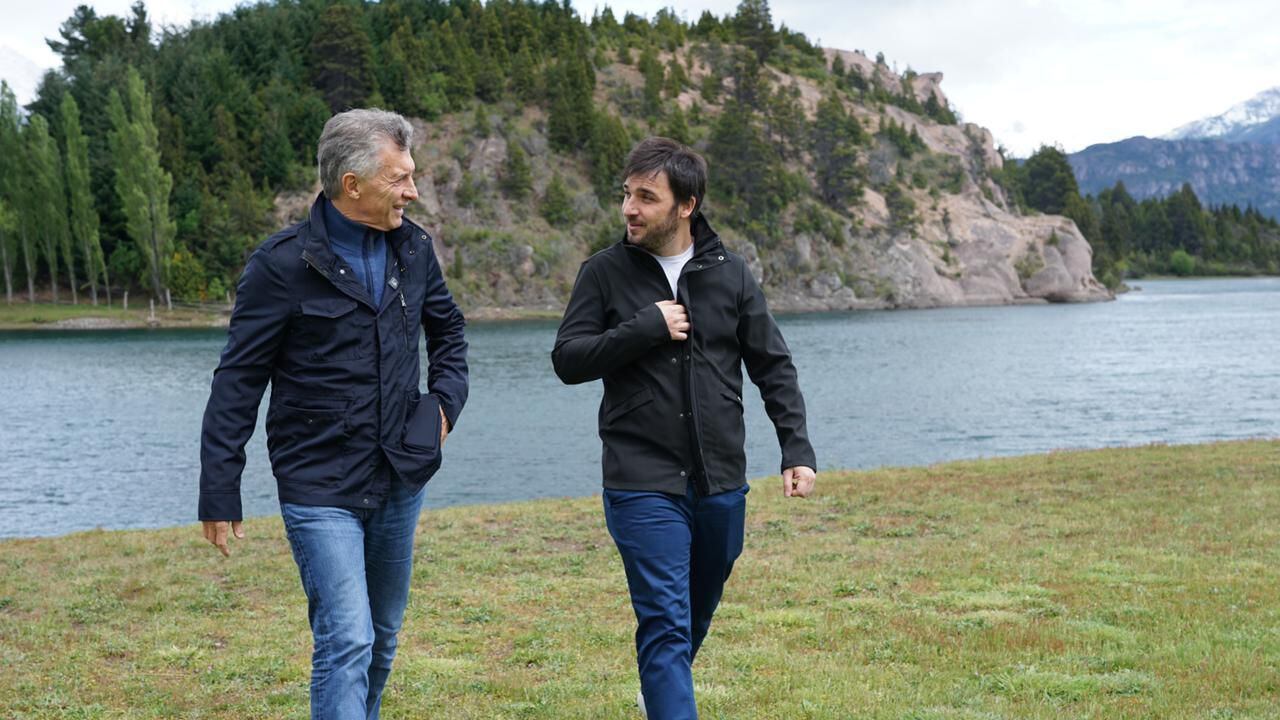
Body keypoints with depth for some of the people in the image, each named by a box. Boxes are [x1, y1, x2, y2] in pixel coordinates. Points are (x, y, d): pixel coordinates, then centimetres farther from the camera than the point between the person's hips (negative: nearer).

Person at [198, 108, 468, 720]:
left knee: (381, 639, 17)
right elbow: (238, 383, -9)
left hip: (400, 481, 6)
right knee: (347, 641, -14)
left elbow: (447, 330, 23)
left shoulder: (412, 248, 4)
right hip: (319, 488, -6)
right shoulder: (283, 264, -13)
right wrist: (219, 495, -8)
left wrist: (446, 401, 7)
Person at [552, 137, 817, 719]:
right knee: (665, 622, -10)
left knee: (698, 613, 21)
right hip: (642, 482, -3)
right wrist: (646, 327, -18)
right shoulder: (605, 272, -2)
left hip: (721, 481, 4)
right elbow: (567, 359, -7)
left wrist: (797, 450, -3)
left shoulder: (730, 274, 3)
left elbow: (773, 368, 6)